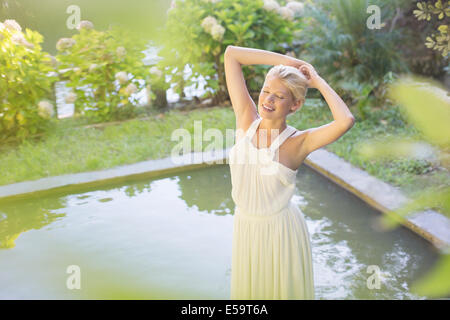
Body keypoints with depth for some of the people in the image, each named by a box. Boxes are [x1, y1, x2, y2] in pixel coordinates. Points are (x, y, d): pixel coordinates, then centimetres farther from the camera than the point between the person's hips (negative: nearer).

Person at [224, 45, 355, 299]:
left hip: (281, 230, -3)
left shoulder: (299, 142, -18)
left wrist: (318, 82, -23)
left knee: (283, 289, 19)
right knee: (249, 289, 24)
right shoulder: (247, 118, -8)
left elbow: (346, 121, -37)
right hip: (245, 227, 4)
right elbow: (231, 54, -8)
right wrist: (287, 61, -8)